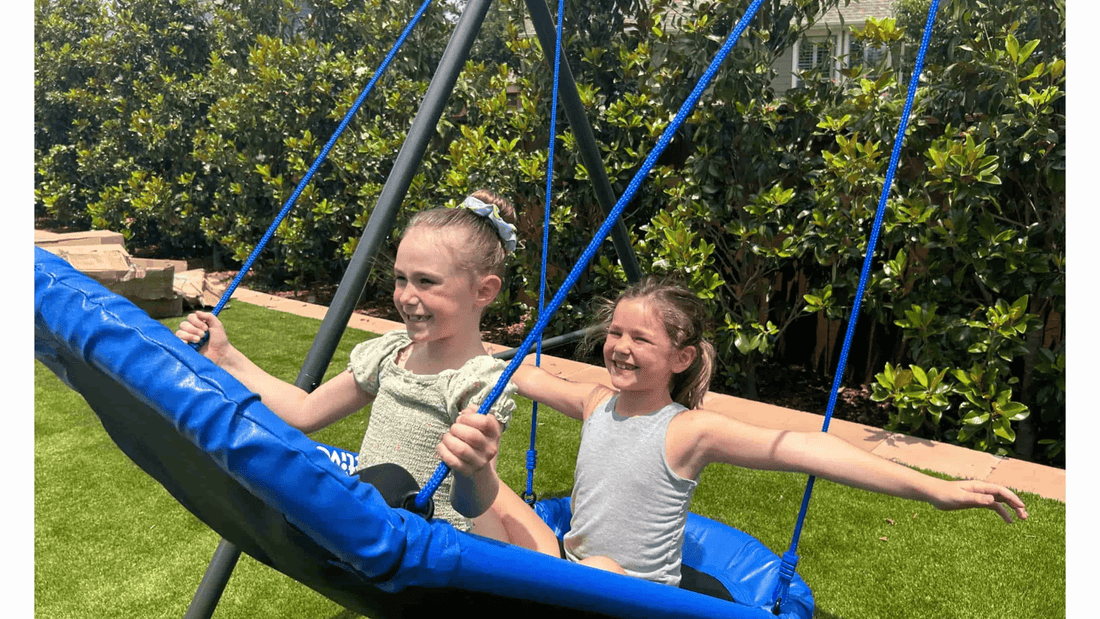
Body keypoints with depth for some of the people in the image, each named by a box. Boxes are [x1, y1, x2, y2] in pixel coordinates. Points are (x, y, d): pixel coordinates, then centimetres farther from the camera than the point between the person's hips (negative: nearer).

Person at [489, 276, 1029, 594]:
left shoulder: (690, 431, -18)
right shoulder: (595, 403, -1)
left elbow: (799, 449, -28)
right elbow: (525, 375, 15)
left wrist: (933, 488, -34)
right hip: (568, 567, 5)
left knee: (601, 574, -38)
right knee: (499, 503, -13)